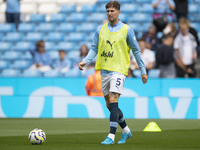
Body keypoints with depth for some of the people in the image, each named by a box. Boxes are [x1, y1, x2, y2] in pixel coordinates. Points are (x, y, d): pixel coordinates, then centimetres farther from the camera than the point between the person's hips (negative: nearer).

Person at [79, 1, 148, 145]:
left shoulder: (127, 30, -2)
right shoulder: (100, 29, 9)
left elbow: (136, 50, 4)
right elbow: (94, 48, 13)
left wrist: (143, 71, 6)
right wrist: (85, 61, -5)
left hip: (119, 70, -5)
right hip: (104, 70, 5)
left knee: (113, 102, -17)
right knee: (110, 105, 10)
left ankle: (111, 136, -18)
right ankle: (126, 130, 28)